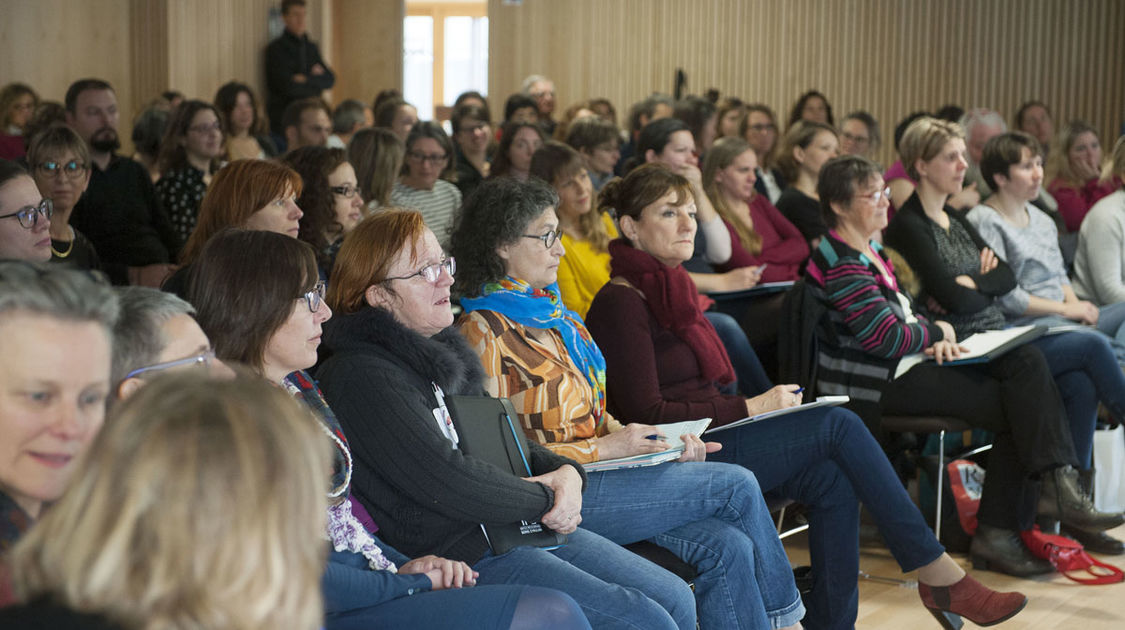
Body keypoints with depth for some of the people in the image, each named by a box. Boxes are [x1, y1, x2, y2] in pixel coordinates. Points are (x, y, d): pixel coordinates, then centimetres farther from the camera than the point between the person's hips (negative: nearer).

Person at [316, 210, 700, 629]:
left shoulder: (439, 349, 16)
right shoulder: (362, 377, -15)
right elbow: (446, 479, -23)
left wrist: (566, 472, 0)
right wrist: (548, 499, -11)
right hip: (456, 556, -10)